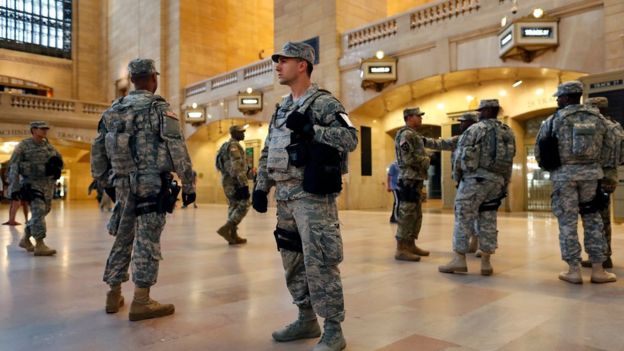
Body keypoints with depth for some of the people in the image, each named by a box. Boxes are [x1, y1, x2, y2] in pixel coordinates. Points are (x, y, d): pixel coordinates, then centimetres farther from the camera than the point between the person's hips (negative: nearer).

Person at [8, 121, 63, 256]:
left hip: (47, 185, 6)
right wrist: (14, 188, -13)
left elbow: (59, 160, 18)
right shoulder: (23, 146, -3)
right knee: (38, 211, -17)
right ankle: (40, 245, -17)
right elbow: (14, 167, -6)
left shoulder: (48, 146, 12)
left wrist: (56, 163, -8)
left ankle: (25, 239, 30)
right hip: (31, 183, -6)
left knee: (42, 212, 11)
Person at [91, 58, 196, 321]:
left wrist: (105, 182, 24)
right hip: (152, 185, -6)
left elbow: (98, 150, 15)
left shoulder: (113, 110, 12)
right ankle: (140, 302, 1)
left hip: (123, 184, 6)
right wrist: (189, 185, -5)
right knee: (147, 242, -3)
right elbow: (178, 151, -11)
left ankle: (114, 295, 25)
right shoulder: (159, 109, -6)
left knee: (123, 239, 16)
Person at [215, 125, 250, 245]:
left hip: (227, 180, 10)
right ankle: (225, 228, -15)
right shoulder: (234, 145, -12)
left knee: (233, 206, 10)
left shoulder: (226, 145, 20)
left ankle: (233, 236, 11)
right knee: (243, 205, -8)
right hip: (234, 181, -10)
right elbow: (237, 167, -21)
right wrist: (244, 184, -24)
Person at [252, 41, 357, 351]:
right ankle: (307, 319, 28)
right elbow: (267, 153, 20)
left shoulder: (323, 103, -6)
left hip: (313, 196, -8)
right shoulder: (281, 108, 18)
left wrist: (310, 129, -24)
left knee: (319, 262, -6)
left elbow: (350, 138, -18)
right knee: (293, 261, 14)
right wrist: (260, 187, 13)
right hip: (285, 197, 8)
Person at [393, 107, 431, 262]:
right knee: (407, 215, -9)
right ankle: (401, 249, -6)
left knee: (416, 215, 13)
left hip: (416, 179, 10)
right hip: (409, 180, -10)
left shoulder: (414, 135, 20)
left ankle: (411, 245, 21)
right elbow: (409, 159, -21)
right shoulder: (406, 134, -12)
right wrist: (426, 161, -7)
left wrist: (424, 161, 7)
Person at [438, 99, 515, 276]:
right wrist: (504, 183, 19)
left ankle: (459, 260, -2)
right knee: (488, 222, 9)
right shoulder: (509, 133, 13)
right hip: (498, 182, 6)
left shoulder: (475, 129, -6)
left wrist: (457, 177, 3)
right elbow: (510, 160, 12)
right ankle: (486, 263, 9)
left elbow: (460, 155, -9)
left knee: (463, 219, -1)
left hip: (475, 180, -6)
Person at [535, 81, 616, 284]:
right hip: (590, 173, 3)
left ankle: (574, 271, 4)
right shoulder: (598, 118, 8)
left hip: (564, 174, -3)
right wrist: (601, 169, 20)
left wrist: (548, 168, 14)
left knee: (567, 221, 2)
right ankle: (598, 270, 11)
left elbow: (539, 150, -1)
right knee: (592, 220, 10)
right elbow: (608, 149, 9)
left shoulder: (554, 120, -3)